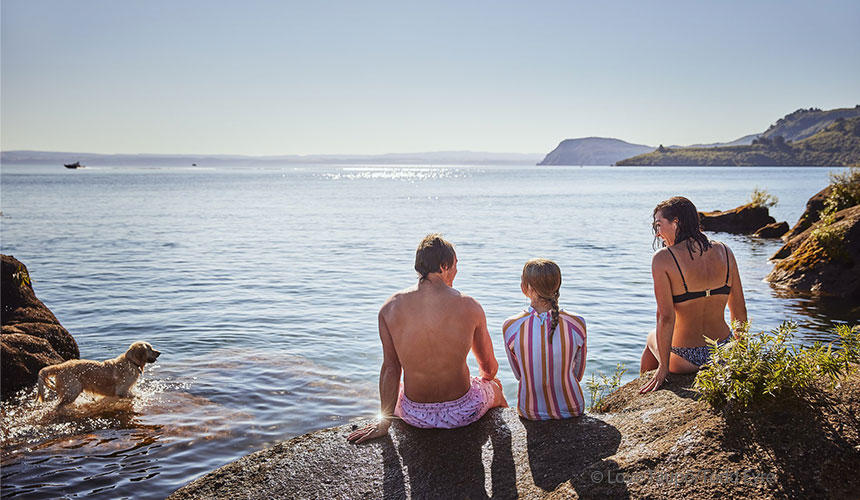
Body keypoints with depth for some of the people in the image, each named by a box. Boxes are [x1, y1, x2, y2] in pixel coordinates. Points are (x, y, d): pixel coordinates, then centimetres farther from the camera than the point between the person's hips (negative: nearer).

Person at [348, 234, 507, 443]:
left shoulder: (391, 308, -10)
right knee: (495, 386, 35)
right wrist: (486, 379, 25)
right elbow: (490, 367, 0)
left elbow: (390, 368, -5)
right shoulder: (469, 306, -13)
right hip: (462, 414, -1)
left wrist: (385, 419, 6)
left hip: (414, 415, 2)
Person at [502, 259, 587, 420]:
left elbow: (518, 374, -2)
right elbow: (578, 374, -2)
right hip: (572, 410, 0)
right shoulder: (577, 324, -18)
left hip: (530, 412, 0)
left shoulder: (511, 327, -19)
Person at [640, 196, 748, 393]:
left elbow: (666, 317, -18)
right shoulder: (724, 251, -1)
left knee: (652, 339, 31)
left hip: (685, 361, -4)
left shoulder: (663, 258, -16)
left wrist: (663, 367, -10)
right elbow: (739, 310, 4)